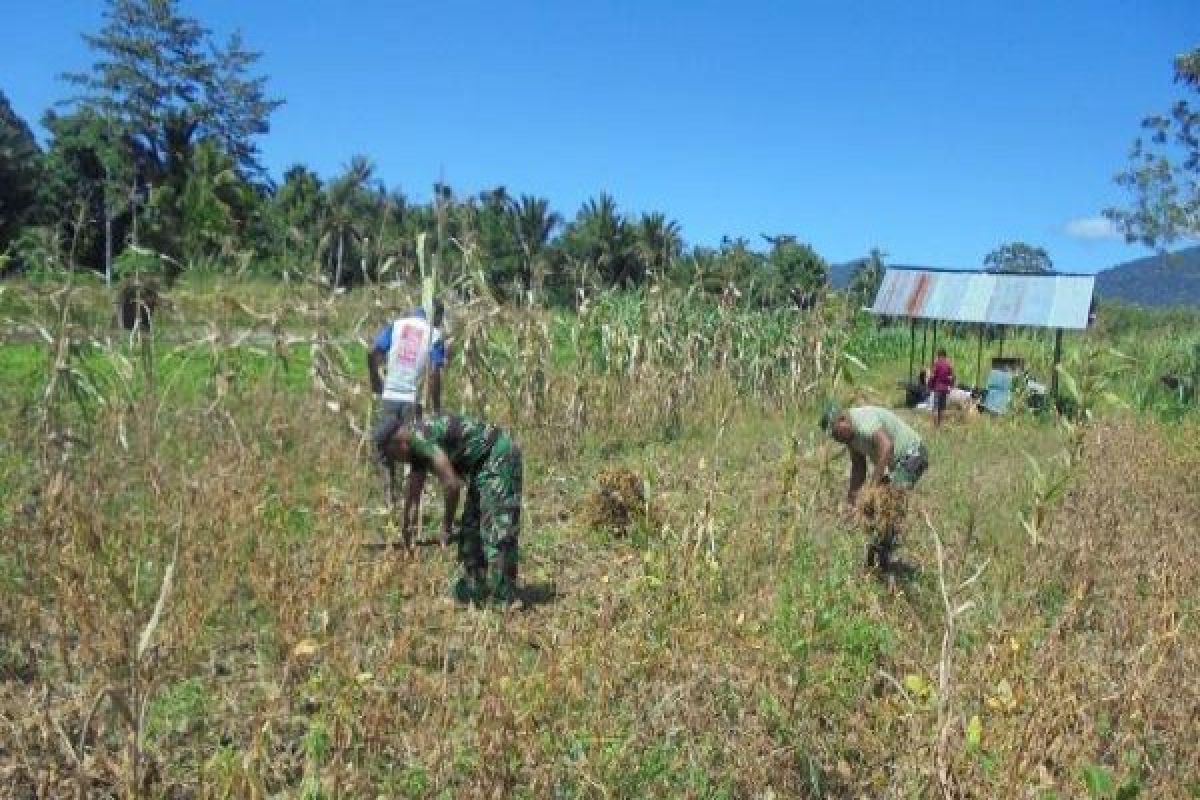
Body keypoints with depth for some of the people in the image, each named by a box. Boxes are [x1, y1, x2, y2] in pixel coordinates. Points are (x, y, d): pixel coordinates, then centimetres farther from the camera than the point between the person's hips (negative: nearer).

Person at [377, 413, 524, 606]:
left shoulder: (419, 437, -19)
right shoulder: (417, 448, 11)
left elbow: (452, 484, -23)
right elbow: (412, 495, 19)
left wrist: (446, 525, -10)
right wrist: (407, 538, 25)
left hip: (499, 458, -11)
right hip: (482, 466, 11)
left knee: (497, 532, -12)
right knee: (471, 527, 14)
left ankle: (504, 597, -10)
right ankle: (474, 592, 21)